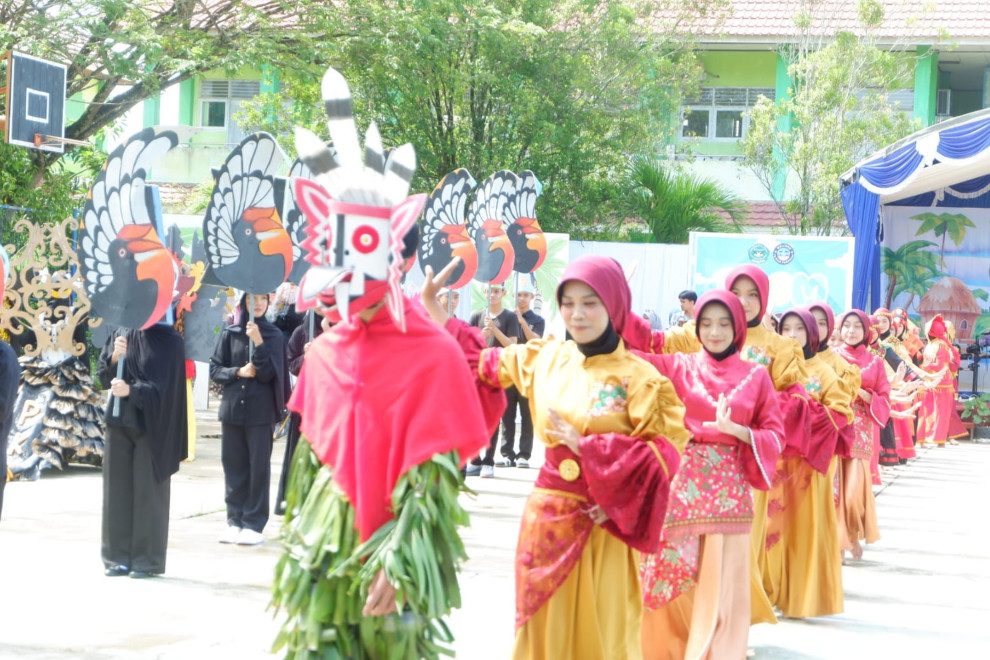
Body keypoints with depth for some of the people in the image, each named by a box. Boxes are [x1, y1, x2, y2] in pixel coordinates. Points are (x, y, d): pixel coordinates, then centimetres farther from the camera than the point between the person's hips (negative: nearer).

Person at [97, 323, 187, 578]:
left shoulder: (168, 338, -6)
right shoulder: (120, 333, 8)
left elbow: (163, 384, -12)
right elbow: (103, 375, 8)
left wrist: (131, 390, -24)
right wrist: (115, 357, -11)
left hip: (149, 424, -5)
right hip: (119, 422, 5)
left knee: (148, 491, -1)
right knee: (117, 489, 5)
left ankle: (148, 560, 6)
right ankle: (118, 556, 13)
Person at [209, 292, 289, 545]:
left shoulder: (274, 335, 1)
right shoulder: (230, 333, 6)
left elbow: (269, 373, -8)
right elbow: (215, 369, 7)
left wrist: (258, 343, -18)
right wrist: (238, 372, -10)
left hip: (260, 412, -2)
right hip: (232, 408, 2)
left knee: (259, 466, -3)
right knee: (233, 465, 5)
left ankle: (254, 524, 1)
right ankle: (235, 521, 13)